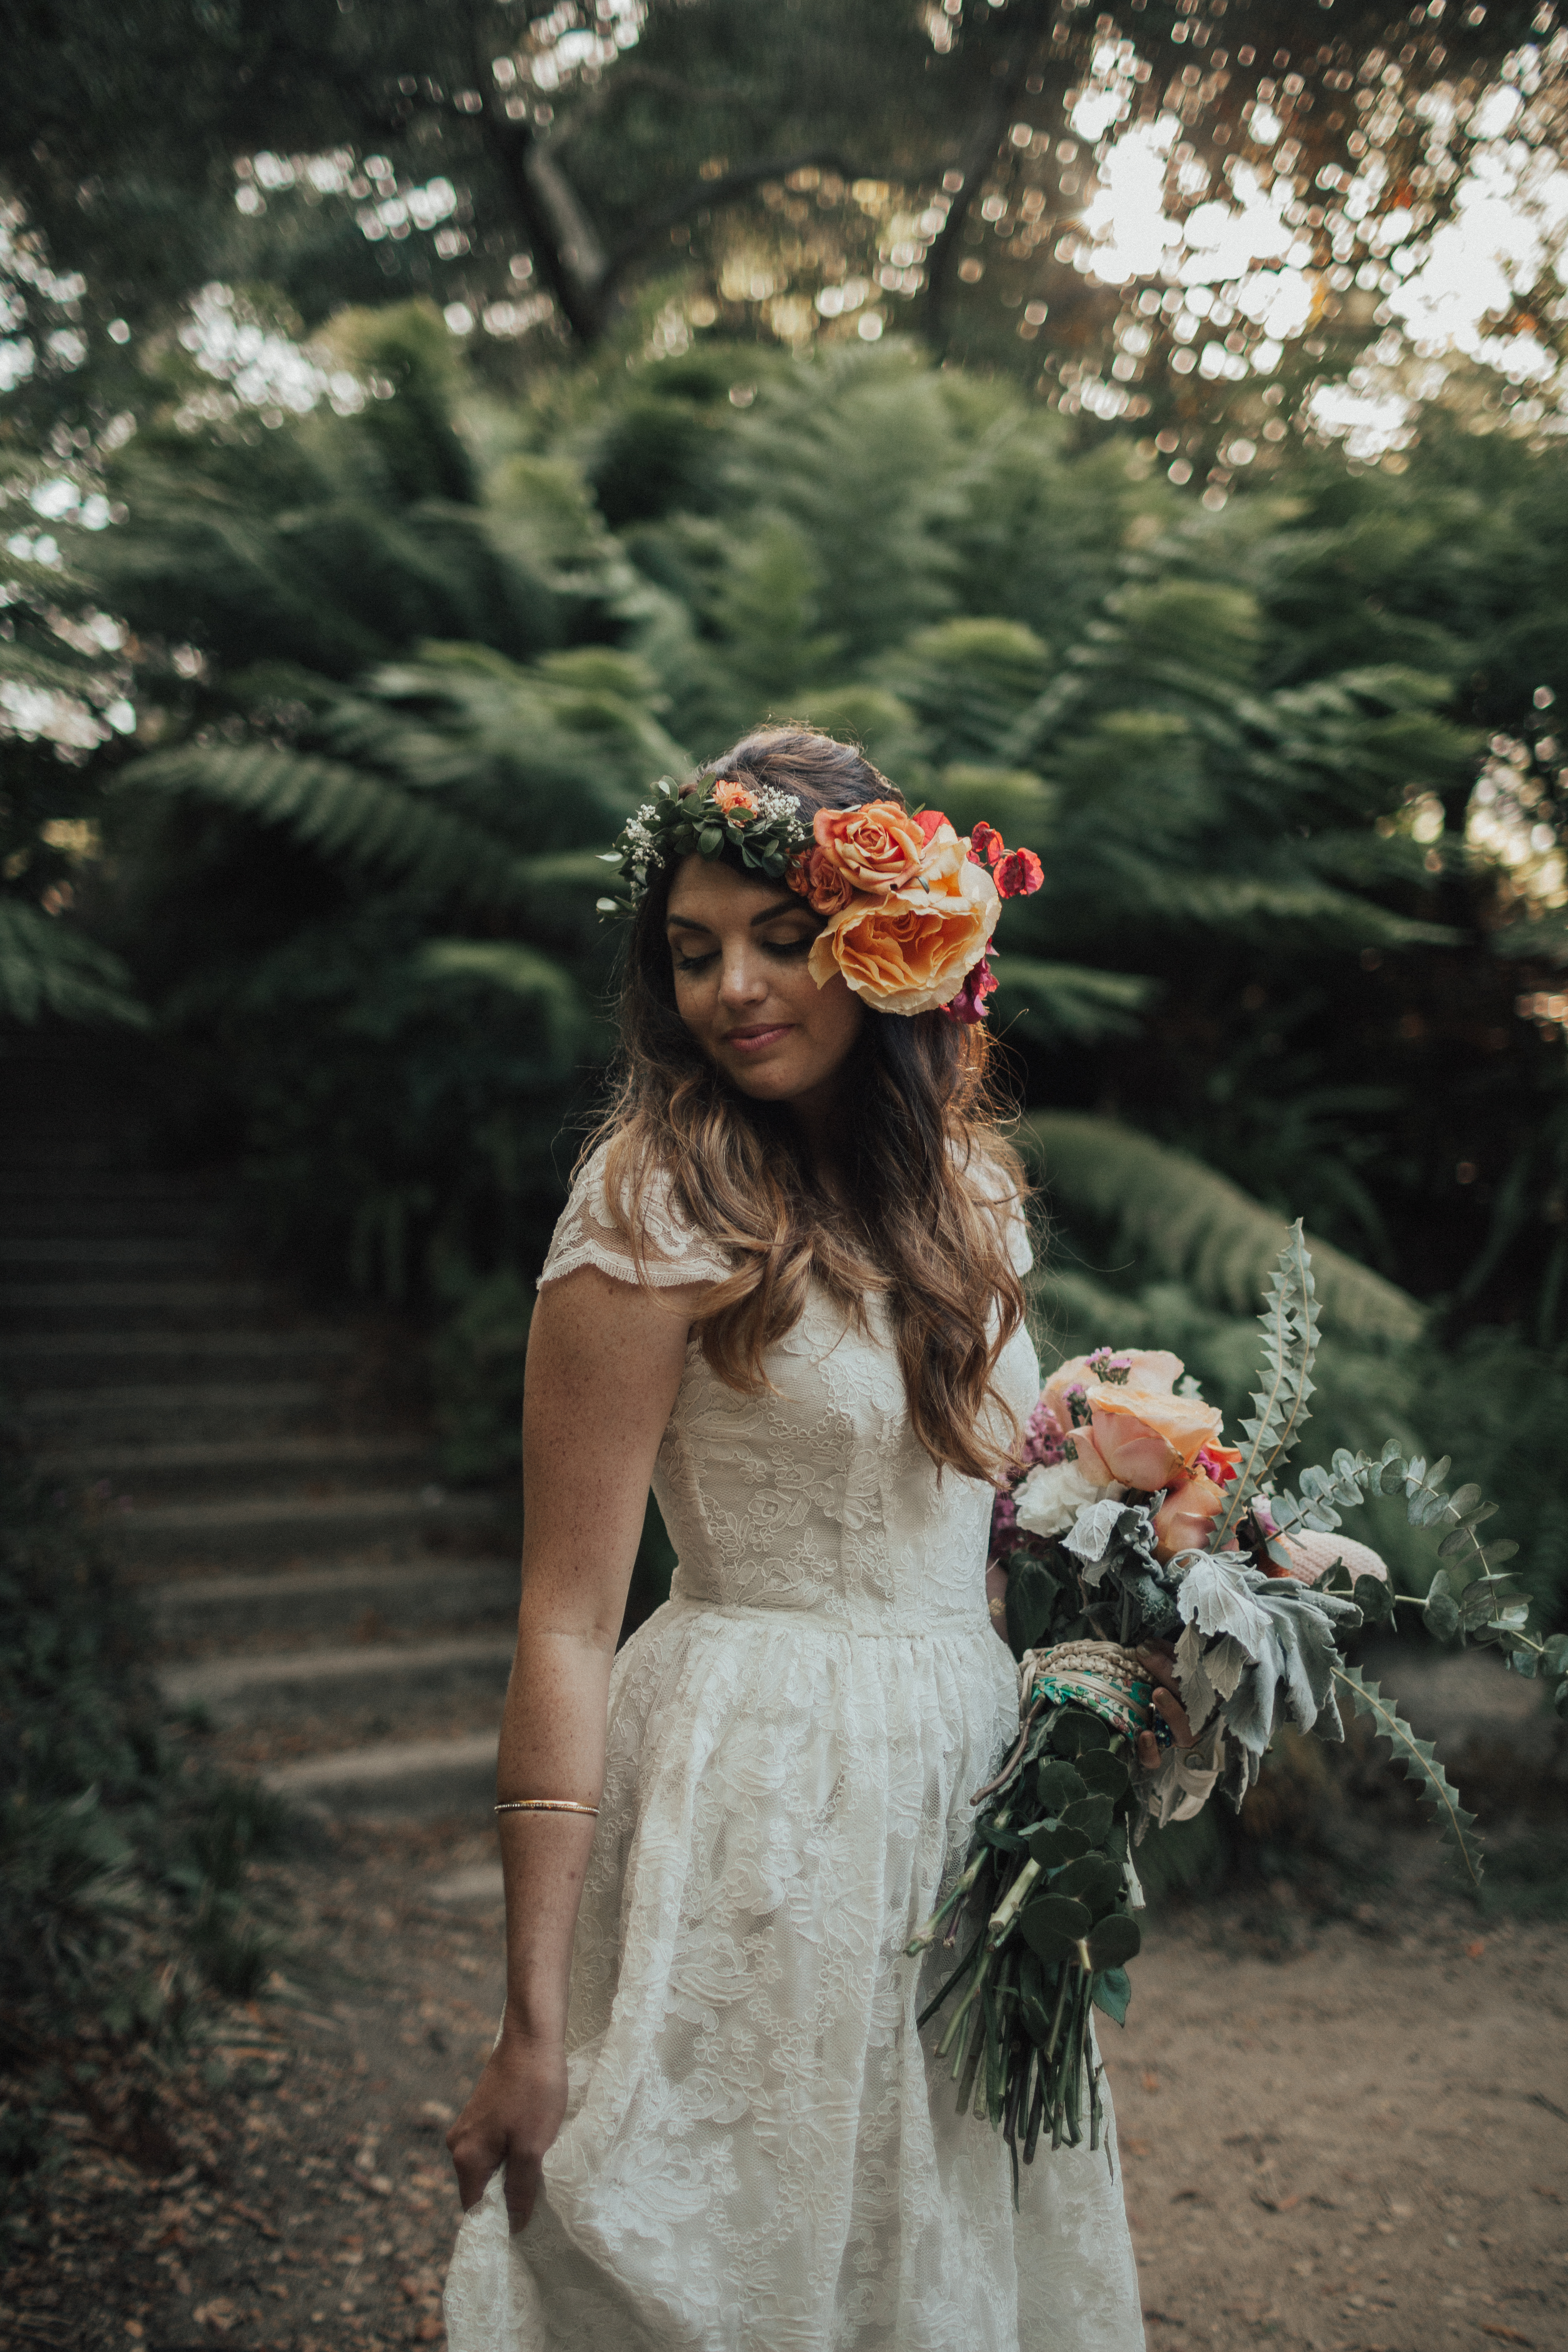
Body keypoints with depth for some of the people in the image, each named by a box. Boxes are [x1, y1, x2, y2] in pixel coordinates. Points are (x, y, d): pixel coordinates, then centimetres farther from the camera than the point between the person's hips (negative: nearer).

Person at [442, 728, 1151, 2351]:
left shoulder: (967, 1181, 6)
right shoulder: (659, 1209, -14)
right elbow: (567, 1620, -16)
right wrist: (534, 2021, -18)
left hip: (968, 1770, 6)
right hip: (757, 1794, -6)